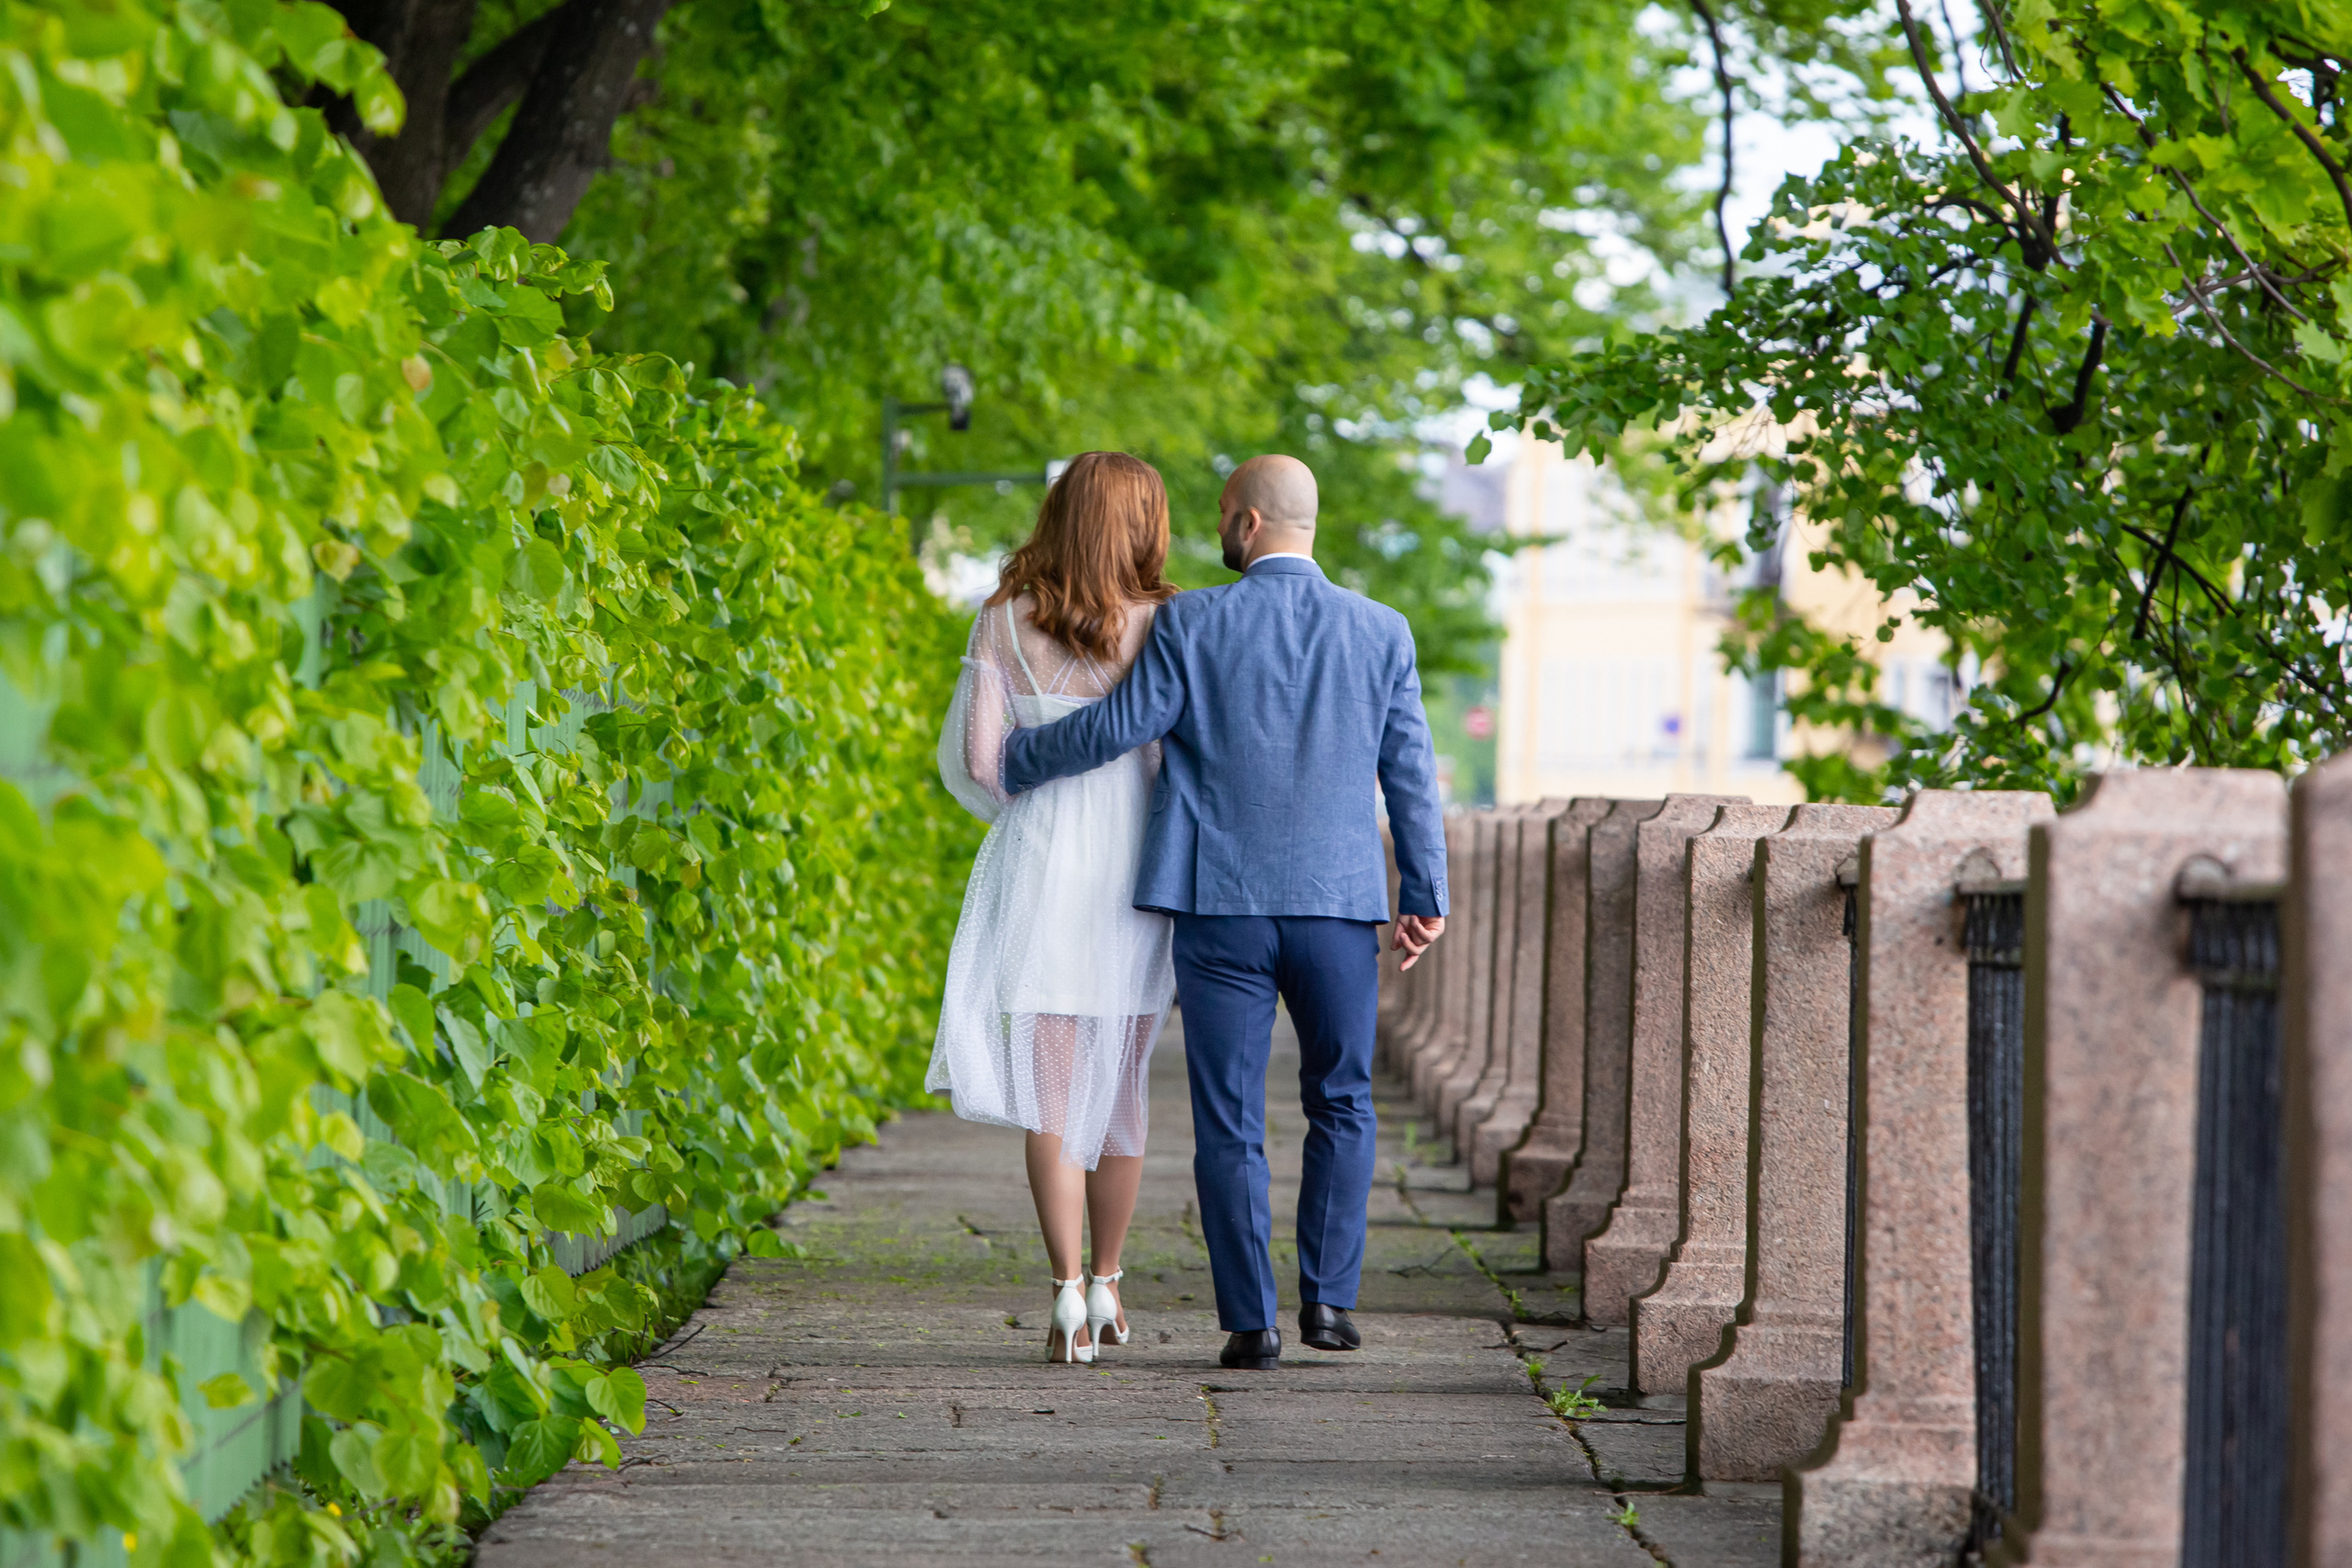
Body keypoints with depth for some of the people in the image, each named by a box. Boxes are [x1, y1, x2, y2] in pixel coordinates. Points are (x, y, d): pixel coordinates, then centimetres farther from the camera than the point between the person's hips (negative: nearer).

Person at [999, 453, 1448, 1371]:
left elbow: (1117, 728, -3)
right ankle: (1328, 1297, 9)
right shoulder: (1381, 633, 2)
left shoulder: (1192, 625, -5)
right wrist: (1425, 898, 10)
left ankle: (1251, 1322, 1)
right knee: (1340, 1104, 17)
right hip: (1339, 903, 2)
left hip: (1220, 904, -2)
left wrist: (1011, 761, 13)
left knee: (1229, 1121, 4)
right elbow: (1411, 774, 3)